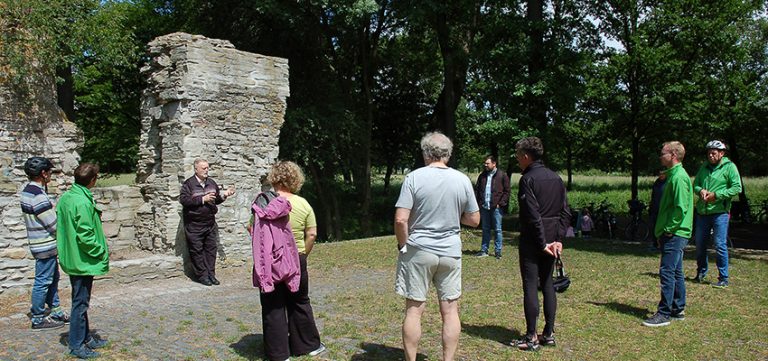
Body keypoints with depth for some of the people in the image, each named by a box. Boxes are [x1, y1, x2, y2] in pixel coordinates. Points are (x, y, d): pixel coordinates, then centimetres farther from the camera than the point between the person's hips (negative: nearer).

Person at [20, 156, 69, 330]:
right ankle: (38, 319, 13)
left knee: (52, 278, 19)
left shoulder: (28, 190, 8)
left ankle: (56, 311, 29)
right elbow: (54, 225, -21)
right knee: (43, 282, 1)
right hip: (45, 246, -10)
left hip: (42, 244, 10)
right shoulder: (38, 196, -24)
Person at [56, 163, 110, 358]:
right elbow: (85, 236, -25)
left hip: (71, 258, 9)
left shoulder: (65, 197, 5)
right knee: (80, 302, 2)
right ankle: (76, 345, 13)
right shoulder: (83, 203, -23)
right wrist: (101, 252, -12)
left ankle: (86, 337, 32)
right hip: (83, 261, -9)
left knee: (81, 300, 19)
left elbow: (61, 227, 13)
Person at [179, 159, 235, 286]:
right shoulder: (189, 184, -7)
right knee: (197, 250, 2)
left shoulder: (212, 183, 10)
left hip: (210, 222, 5)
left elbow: (217, 200, 19)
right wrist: (202, 199, -22)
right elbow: (183, 199, -19)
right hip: (194, 224, -5)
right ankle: (202, 275, 12)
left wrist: (224, 195, -1)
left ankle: (211, 274, 17)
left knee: (211, 249, 8)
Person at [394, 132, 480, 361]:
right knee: (450, 310, 10)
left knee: (414, 309, 7)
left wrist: (403, 245, 1)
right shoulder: (462, 180, 0)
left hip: (419, 250, -2)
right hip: (451, 252, 3)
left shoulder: (414, 178, -9)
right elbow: (474, 220, 5)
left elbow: (401, 220, -15)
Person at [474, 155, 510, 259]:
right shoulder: (482, 176, 11)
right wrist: (478, 203, 1)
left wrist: (500, 203, -11)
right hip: (484, 207, 4)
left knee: (497, 230, 4)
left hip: (496, 207, -4)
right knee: (485, 229, 11)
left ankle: (498, 251, 12)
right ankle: (484, 250, 17)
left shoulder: (502, 175, -3)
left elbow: (506, 191, -4)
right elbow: (477, 190, 13)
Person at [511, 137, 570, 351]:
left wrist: (542, 243, -14)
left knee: (530, 286, -2)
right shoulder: (556, 178, 10)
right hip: (551, 239, 7)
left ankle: (531, 338, 3)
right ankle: (549, 333, 20)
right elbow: (566, 212, 8)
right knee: (547, 284, 14)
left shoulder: (528, 179, -12)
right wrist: (558, 239, 5)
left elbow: (533, 215, -19)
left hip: (532, 242, -7)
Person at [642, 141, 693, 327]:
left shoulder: (679, 177, -16)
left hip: (674, 235, -10)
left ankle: (664, 314, -4)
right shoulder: (674, 175, 16)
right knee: (675, 272, 15)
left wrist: (669, 230, -17)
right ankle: (678, 310, 24)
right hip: (673, 234, 10)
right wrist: (663, 232, 18)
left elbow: (681, 208, -23)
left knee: (667, 272, -8)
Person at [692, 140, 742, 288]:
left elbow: (737, 188, -11)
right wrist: (701, 190, -7)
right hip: (702, 212, 6)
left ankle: (723, 279, 4)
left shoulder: (729, 167, -5)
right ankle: (701, 273, 30)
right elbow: (695, 184, 15)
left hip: (720, 212, -6)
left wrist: (716, 195, -17)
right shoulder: (704, 167, 13)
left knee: (720, 245, -6)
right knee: (699, 244, 13)